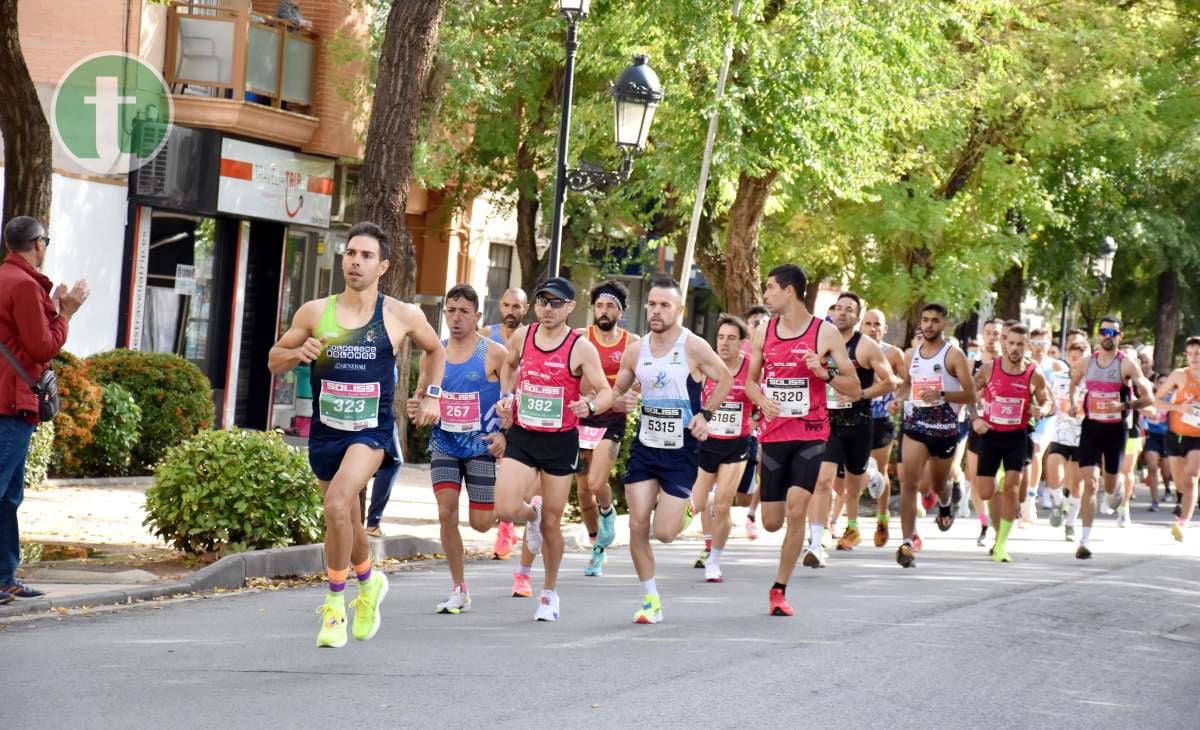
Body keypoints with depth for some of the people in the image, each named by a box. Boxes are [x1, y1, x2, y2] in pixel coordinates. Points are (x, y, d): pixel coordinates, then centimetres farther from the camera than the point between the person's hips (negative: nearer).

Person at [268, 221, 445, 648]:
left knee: (337, 504, -27)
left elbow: (434, 350, 17)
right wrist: (298, 353, -13)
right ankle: (369, 583, 47)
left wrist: (431, 395, 8)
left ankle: (335, 601, -13)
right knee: (348, 520, 17)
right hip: (325, 432, 4)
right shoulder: (315, 313, 0)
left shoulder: (402, 316, -3)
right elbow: (274, 361, 8)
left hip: (372, 432, -4)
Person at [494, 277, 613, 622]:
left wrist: (591, 406, -32)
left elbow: (606, 392, -10)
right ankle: (531, 513, 24)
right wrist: (506, 396, 7)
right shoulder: (522, 336, 1)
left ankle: (550, 592, 25)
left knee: (551, 524, 4)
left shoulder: (581, 348, -10)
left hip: (561, 441, -2)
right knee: (506, 510, -15)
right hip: (522, 436, 3)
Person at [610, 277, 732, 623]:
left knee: (663, 532, -8)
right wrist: (621, 402, -9)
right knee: (637, 525, -6)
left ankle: (679, 513, 31)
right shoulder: (634, 351, 2)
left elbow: (725, 379, 3)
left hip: (681, 451, -4)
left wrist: (706, 415, -8)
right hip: (644, 448, 4)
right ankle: (651, 601, 7)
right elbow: (616, 392, 14)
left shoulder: (694, 348, -11)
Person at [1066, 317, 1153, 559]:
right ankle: (1086, 540, -13)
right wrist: (1073, 402, 4)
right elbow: (1075, 383, 23)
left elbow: (1148, 398, -10)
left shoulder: (1127, 364, -9)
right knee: (1090, 482, -12)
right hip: (1091, 427, 1)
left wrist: (1124, 406, -26)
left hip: (1115, 429, -1)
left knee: (1110, 486, 13)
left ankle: (1117, 490, 53)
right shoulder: (1087, 362, 2)